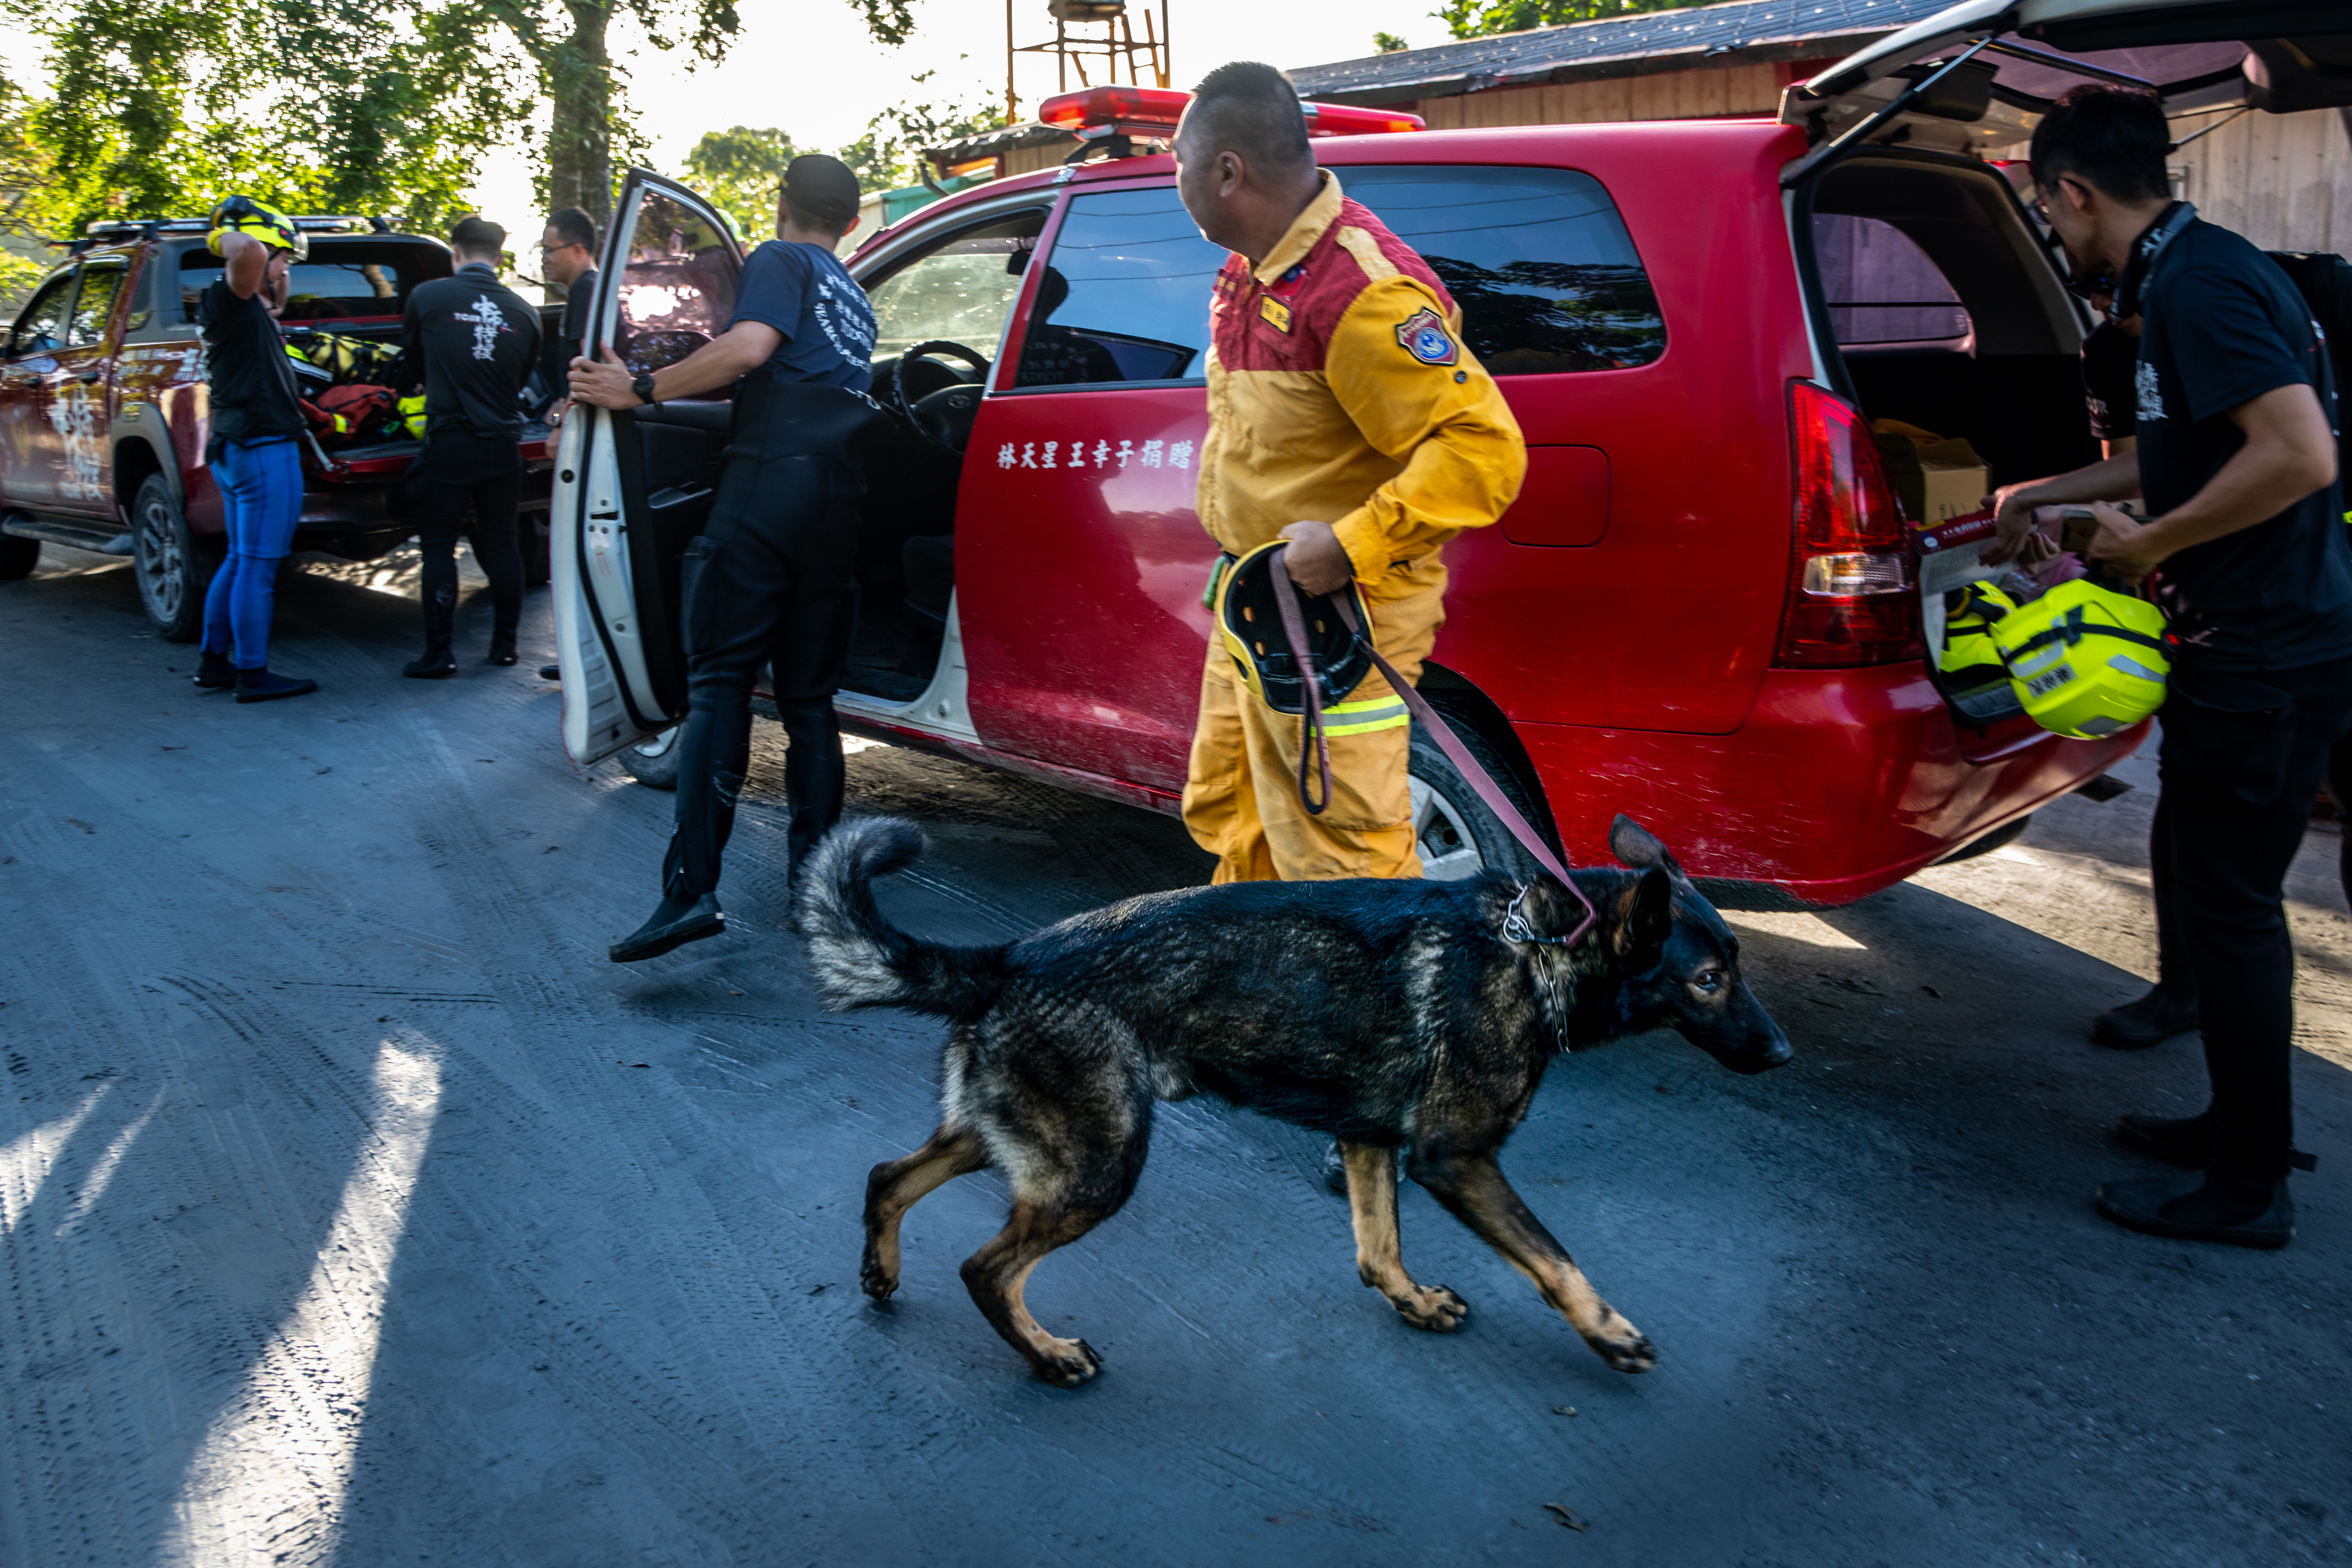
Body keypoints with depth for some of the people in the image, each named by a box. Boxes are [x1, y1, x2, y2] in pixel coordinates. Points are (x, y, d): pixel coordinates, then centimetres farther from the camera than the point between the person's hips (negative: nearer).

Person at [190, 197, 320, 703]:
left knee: (240, 561, 18)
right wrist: (228, 235, -13)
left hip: (235, 448, 10)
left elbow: (275, 303, 38)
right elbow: (249, 251, -34)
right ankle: (252, 675, 1)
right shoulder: (228, 297, -13)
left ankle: (214, 662, 24)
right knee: (257, 567, -4)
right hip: (263, 450, -10)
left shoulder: (243, 305, 15)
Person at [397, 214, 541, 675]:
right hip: (503, 443, 3)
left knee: (439, 545, 3)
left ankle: (439, 654, 2)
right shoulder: (523, 312, 3)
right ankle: (505, 644, 17)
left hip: (450, 442, -3)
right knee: (501, 541, 12)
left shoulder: (427, 296, -4)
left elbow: (411, 364, 10)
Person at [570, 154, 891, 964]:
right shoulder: (854, 297, 29)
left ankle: (692, 888, -20)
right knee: (808, 697, 10)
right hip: (838, 506, 7)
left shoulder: (780, 261, 7)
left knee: (720, 683, -10)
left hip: (769, 489, -6)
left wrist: (639, 390, -9)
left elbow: (748, 346, -12)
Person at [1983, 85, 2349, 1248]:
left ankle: (2247, 1188, 9)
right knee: (2195, 867, 18)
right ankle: (2238, 1124, 31)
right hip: (2258, 641, 10)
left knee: (2229, 901, -3)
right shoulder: (2189, 273, 15)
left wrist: (2148, 544, -17)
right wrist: (2043, 496, 35)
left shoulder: (2199, 284, -17)